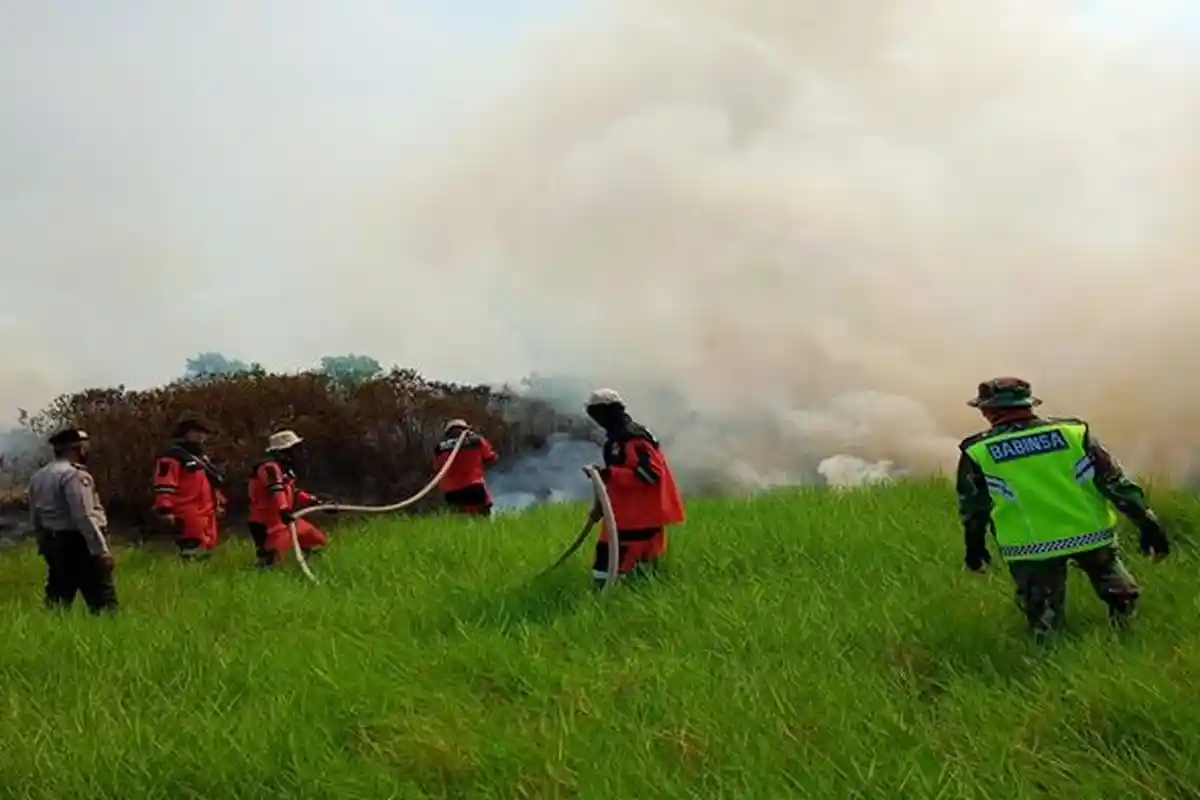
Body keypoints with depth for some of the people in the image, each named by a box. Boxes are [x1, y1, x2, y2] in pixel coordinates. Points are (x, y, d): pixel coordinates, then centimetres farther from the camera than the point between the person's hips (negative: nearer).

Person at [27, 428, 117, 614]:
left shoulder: (38, 476, 13)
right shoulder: (74, 474, -15)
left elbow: (35, 518, 18)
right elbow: (84, 516, -22)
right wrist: (101, 550, -21)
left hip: (52, 542, 9)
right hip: (78, 543, -9)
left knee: (58, 598, 13)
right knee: (102, 600, -5)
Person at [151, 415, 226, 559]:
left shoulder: (201, 457, 23)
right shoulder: (173, 457, -9)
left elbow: (212, 482, 32)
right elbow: (164, 486, -17)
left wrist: (219, 503, 28)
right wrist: (166, 510, -24)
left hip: (206, 512, 10)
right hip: (189, 515, -10)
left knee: (207, 548, 14)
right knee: (193, 550, -16)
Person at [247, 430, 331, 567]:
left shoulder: (285, 468, 17)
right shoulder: (270, 467, -16)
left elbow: (293, 493, 25)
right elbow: (276, 490, -33)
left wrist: (314, 500, 19)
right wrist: (283, 510, -47)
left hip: (285, 519, 10)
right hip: (267, 523, -10)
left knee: (318, 540, 18)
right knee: (272, 561, -24)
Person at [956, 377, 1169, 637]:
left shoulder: (977, 453, -5)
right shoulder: (1073, 432, -4)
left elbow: (972, 509, 6)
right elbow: (1115, 481, -3)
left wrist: (975, 548, 21)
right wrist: (1147, 523, 3)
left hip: (1031, 547, -1)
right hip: (1091, 534, 1)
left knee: (1044, 622, 17)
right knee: (1119, 595, 26)